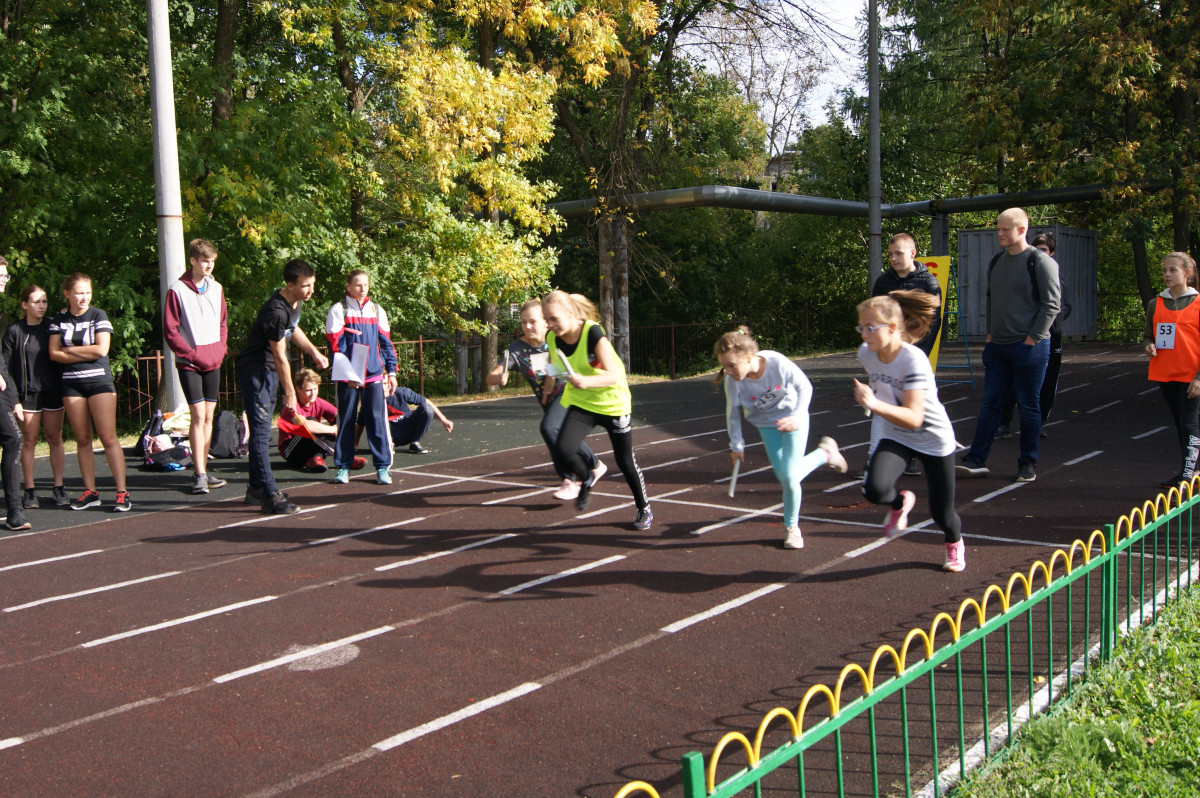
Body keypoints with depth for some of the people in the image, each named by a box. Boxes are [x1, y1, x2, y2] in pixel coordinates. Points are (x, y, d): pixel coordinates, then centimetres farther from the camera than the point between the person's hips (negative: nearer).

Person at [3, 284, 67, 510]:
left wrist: (64, 387, 1)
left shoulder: (52, 327, 6)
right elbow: (6, 364, -4)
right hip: (28, 392, -2)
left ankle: (59, 487, 10)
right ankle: (30, 490, 8)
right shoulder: (15, 330, -2)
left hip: (53, 391, 2)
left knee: (55, 439, 4)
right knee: (29, 440, 2)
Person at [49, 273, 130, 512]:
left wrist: (69, 350, -4)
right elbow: (54, 353, 0)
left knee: (108, 438, -8)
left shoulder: (98, 316, -1)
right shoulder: (59, 319, 8)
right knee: (82, 439, 6)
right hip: (71, 384, 3)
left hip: (99, 381, -3)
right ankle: (90, 492, 13)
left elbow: (101, 349, -11)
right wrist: (85, 354, -9)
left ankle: (122, 493, -8)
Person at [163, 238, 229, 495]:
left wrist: (219, 350, 3)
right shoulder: (177, 290, -6)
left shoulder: (216, 288, 10)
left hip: (213, 363, 5)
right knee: (198, 415, -9)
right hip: (189, 364, -5)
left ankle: (202, 470, 15)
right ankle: (199, 475, -6)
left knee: (208, 416, 7)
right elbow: (170, 331, -7)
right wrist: (193, 354, -12)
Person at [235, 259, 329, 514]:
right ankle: (270, 495, -10)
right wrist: (290, 393, -15)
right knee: (261, 432, -10)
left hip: (270, 371, 10)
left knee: (262, 431, 15)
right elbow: (280, 357, -22)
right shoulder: (276, 311, -27)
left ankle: (256, 488, 24)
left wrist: (314, 352, 24)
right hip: (255, 370, -10)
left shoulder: (295, 303, 2)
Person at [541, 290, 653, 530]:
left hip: (613, 404, -4)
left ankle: (644, 509, 30)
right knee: (562, 450, -19)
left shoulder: (593, 334, -27)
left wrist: (586, 381, -47)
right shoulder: (552, 338, -11)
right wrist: (549, 383, 16)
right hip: (581, 404, 4)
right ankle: (586, 479, 15)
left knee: (625, 461, 5)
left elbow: (613, 375, -31)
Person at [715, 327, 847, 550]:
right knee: (784, 477, -1)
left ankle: (791, 527, 16)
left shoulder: (777, 363, -32)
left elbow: (805, 387, -15)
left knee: (789, 477, -11)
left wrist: (797, 417, -25)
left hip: (792, 418, -3)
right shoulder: (732, 380, -26)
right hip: (767, 424, 3)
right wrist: (737, 445, 0)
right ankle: (825, 453, 28)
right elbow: (733, 413, -8)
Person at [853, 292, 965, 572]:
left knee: (941, 513, 4)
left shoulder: (913, 361, -30)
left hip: (934, 439, -4)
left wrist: (874, 404, -50)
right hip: (897, 436, 4)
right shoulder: (866, 354, -11)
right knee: (874, 489, -24)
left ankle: (955, 543, 41)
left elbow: (913, 419, -39)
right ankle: (900, 503, 13)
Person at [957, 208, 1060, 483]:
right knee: (989, 403, 6)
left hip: (1028, 347, -6)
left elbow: (1051, 304, -11)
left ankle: (1028, 464, 12)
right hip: (997, 347, 6)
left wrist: (1033, 338, -14)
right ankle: (977, 459, 9)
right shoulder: (996, 262, 13)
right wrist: (990, 333, 12)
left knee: (1028, 406, 2)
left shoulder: (1040, 262, -8)